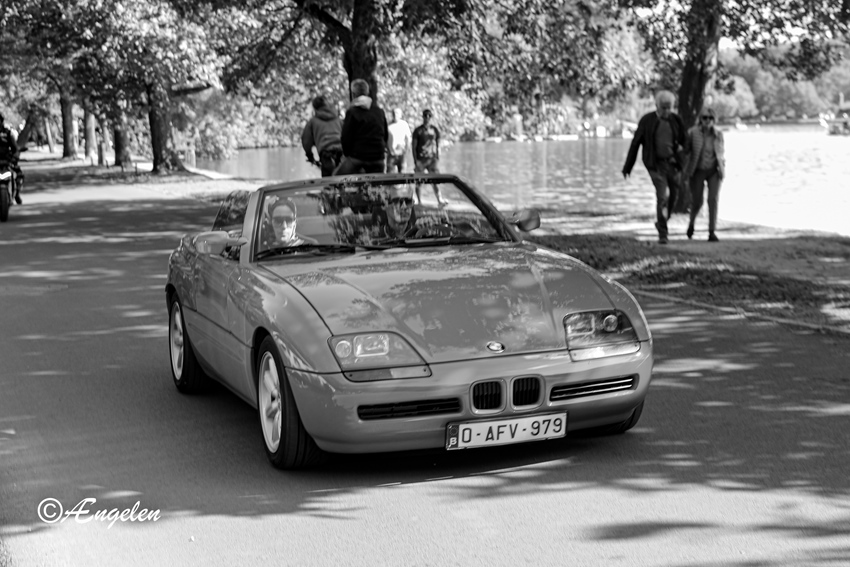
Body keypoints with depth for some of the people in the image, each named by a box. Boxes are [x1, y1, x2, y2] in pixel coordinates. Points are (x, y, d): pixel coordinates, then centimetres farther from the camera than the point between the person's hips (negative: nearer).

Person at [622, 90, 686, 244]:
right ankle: (662, 233, -11)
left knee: (673, 196, 9)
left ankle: (661, 222, 35)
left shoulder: (676, 120, 2)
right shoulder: (647, 120, -5)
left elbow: (683, 139, 20)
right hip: (656, 164, -3)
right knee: (663, 195, -16)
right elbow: (635, 143, 0)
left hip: (673, 163, 4)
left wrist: (681, 146, 1)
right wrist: (627, 167, 0)